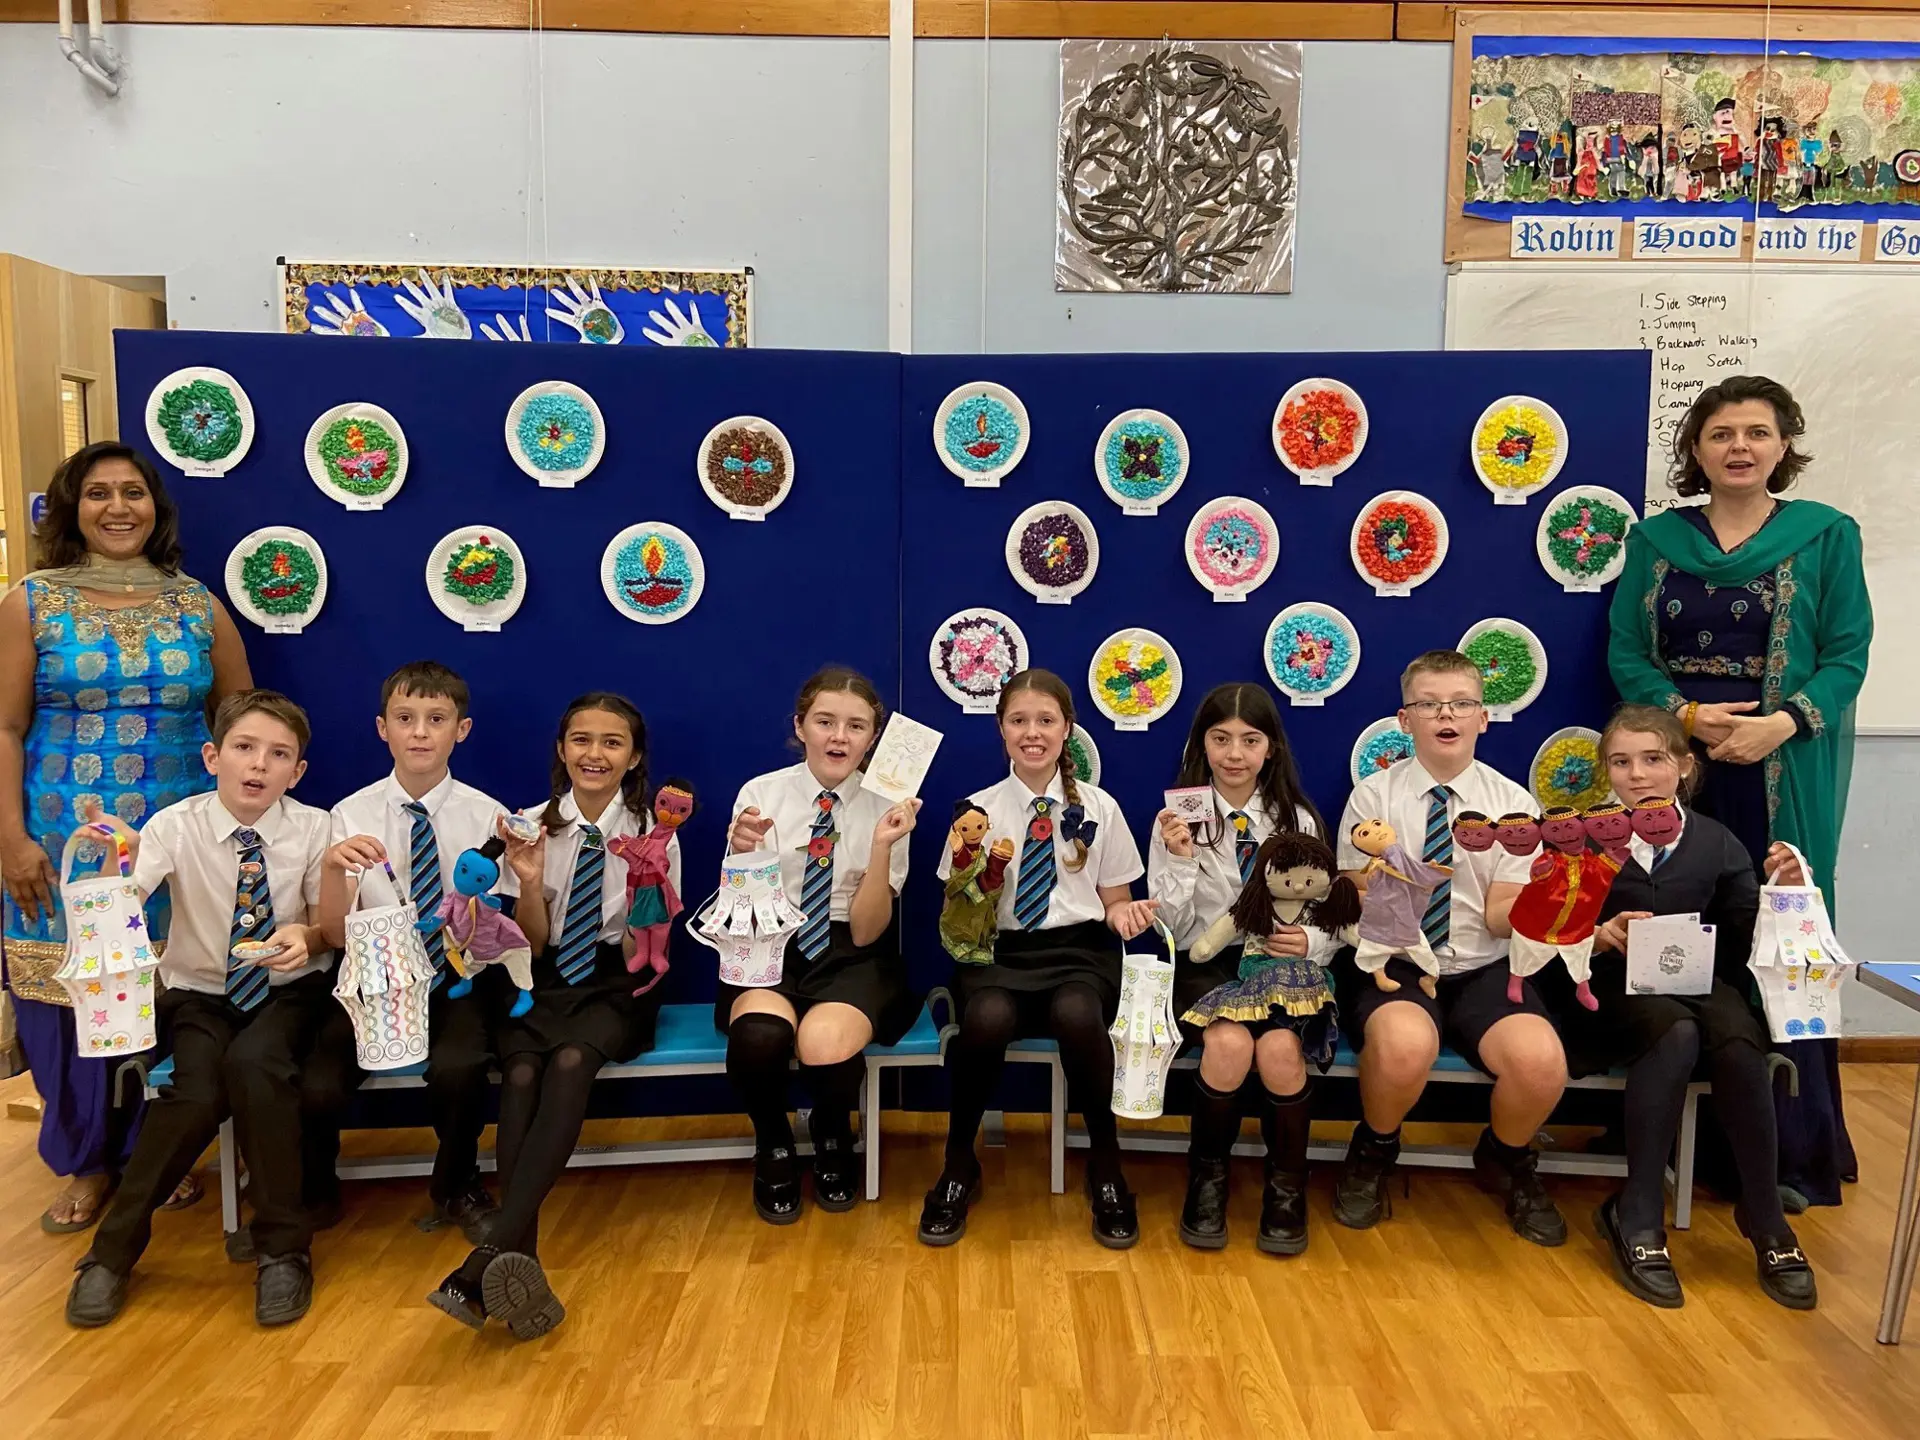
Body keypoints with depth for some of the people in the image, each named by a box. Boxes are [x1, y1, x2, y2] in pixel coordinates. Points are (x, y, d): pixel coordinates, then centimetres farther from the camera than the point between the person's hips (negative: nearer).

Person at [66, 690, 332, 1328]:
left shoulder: (313, 828, -9)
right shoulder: (177, 826, -9)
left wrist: (309, 936, -25)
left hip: (289, 992, -1)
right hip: (198, 994, 1)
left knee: (256, 1063, -31)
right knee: (196, 1092, -26)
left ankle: (282, 1247, -14)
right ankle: (114, 1249, 0)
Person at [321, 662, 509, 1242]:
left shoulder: (488, 816, -1)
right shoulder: (352, 815, 2)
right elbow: (337, 935, -4)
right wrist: (336, 869, -23)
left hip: (461, 982, -1)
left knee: (458, 1068, -30)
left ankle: (457, 1188, 4)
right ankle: (311, 1193, 13)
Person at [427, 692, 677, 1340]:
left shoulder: (653, 834, -2)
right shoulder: (532, 826, 2)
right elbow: (533, 945, 2)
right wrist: (530, 883, -16)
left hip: (615, 985, -2)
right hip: (544, 983, 2)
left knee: (571, 1061, -33)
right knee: (521, 1071, -31)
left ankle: (491, 1259, -41)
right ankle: (521, 1263, -37)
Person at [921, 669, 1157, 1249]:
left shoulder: (1100, 808, 9)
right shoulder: (978, 810, 7)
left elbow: (1112, 903, 14)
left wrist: (1125, 915, -9)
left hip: (1080, 951, 0)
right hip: (999, 951, 0)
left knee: (1077, 1015, -36)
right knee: (986, 1018, -36)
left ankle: (1105, 1165, -11)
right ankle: (959, 1163, -9)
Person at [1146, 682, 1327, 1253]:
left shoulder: (1298, 819, 5)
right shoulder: (1179, 818, 0)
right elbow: (1176, 932, -3)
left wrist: (1310, 940, -16)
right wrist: (1182, 860, -18)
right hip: (1206, 966, -1)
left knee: (1280, 1049, -29)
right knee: (1230, 1042, -31)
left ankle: (1286, 1185, -2)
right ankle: (1206, 1178, -5)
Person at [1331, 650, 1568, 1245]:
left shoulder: (1513, 802, 4)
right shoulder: (1374, 795, -1)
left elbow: (1502, 916, -2)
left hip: (1485, 971, 2)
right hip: (1395, 964, -2)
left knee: (1541, 1060, -27)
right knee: (1405, 1044, -36)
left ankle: (1507, 1160, 10)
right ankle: (1373, 1153, 0)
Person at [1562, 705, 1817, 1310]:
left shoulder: (1717, 844, 7)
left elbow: (1744, 941, 4)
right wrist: (1600, 938, -23)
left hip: (1698, 983, 2)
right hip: (1616, 989, -2)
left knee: (1738, 1042, -32)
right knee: (1677, 1035, -35)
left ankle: (1765, 1219, -14)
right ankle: (1637, 1217, -26)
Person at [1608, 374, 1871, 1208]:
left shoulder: (1827, 535, 2)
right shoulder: (1655, 537, 8)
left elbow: (1846, 655, -2)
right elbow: (1625, 650, 3)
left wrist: (1781, 723, -17)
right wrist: (1686, 714, -13)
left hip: (1782, 772, -2)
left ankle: (1793, 1155, 14)